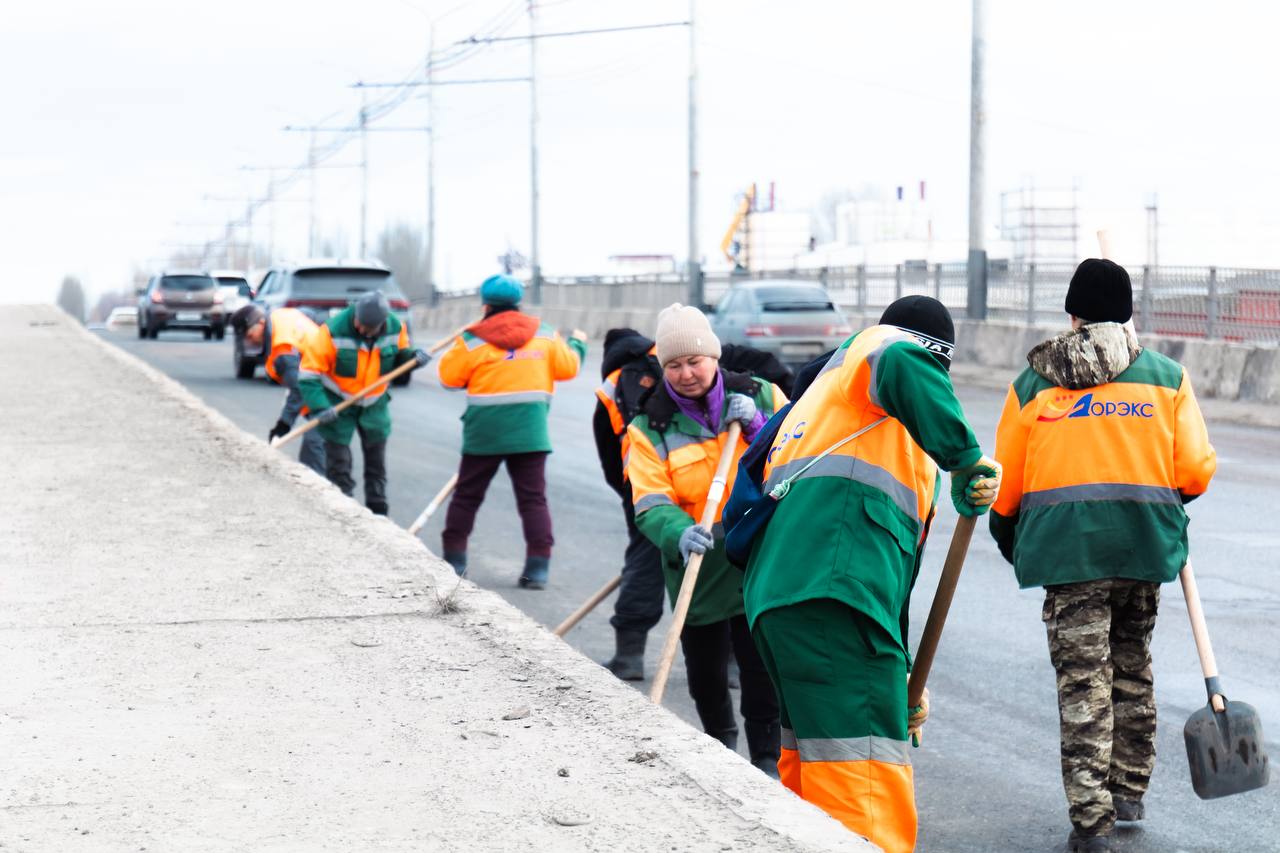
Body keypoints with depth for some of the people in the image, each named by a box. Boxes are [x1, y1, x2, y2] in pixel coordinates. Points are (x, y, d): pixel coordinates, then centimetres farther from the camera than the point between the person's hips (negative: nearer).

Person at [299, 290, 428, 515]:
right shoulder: (334, 331, -28)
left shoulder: (395, 328, -16)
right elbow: (309, 372, -24)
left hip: (375, 403, 4)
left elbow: (399, 355, 5)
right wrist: (320, 407, -33)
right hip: (338, 402, -4)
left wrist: (412, 356, -19)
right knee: (338, 463, -1)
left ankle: (378, 513, 24)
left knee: (377, 462, 12)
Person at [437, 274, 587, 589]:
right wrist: (578, 344, 32)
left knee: (467, 495, 13)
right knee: (533, 498, 3)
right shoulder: (545, 335, 4)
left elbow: (450, 376, -1)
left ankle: (454, 559, 18)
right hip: (530, 430, 1)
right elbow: (568, 367, 11)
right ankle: (538, 568, -7)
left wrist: (458, 350, 19)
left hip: (485, 431, -1)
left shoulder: (473, 341, -5)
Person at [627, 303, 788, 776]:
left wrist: (758, 427, -14)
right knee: (705, 673, 12)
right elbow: (651, 505, -12)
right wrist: (679, 533, -33)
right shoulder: (650, 427, -1)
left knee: (761, 666, -11)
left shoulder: (761, 396, 2)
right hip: (699, 569, 1)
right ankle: (720, 744, 38)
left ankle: (767, 760, 2)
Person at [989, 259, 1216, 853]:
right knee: (1132, 667, 19)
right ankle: (1129, 791, 29)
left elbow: (1004, 485, 7)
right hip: (1146, 537, 2)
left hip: (1070, 543, -2)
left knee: (1083, 679, -3)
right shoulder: (1166, 376, 7)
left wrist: (1007, 538, 25)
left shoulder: (1033, 383, 6)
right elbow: (1196, 470, 2)